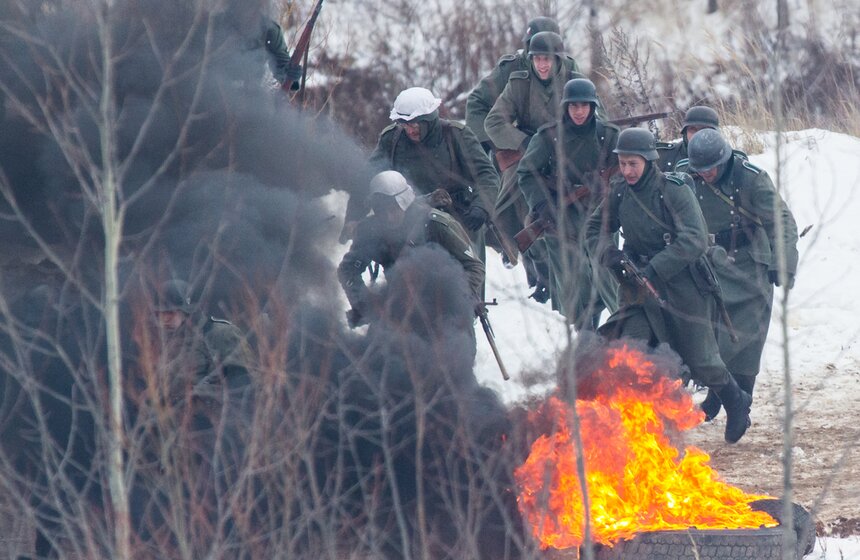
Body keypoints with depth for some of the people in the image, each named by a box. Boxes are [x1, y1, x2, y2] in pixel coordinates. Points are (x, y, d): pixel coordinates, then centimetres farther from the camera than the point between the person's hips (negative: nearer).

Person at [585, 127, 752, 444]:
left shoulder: (674, 192, -18)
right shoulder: (619, 192, -1)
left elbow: (694, 240, -25)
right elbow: (594, 231, 9)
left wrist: (653, 270, -31)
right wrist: (611, 256, -13)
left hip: (681, 285, -4)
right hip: (639, 287, 4)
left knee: (699, 361, 6)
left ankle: (736, 402, 35)